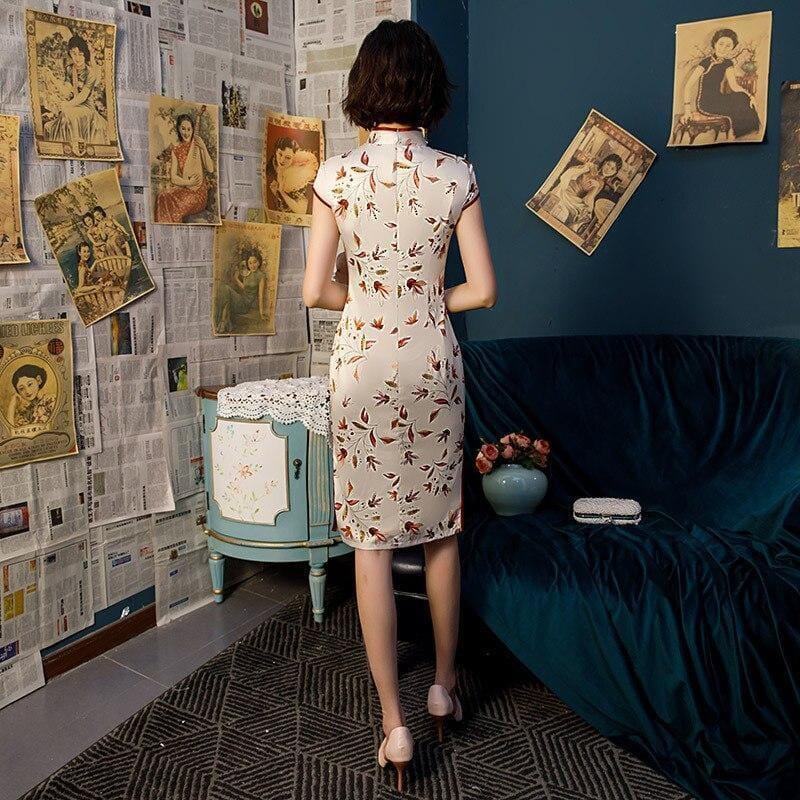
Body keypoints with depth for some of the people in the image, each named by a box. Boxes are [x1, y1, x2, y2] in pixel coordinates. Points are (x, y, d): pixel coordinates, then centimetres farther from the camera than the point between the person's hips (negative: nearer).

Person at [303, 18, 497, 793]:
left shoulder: (337, 174, -6)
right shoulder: (456, 174, -3)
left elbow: (315, 290, -7)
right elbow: (483, 289, -3)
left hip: (363, 363, -2)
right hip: (434, 361, 2)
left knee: (371, 540, 5)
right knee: (440, 530, 16)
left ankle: (394, 723, 12)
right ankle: (444, 685, 33)